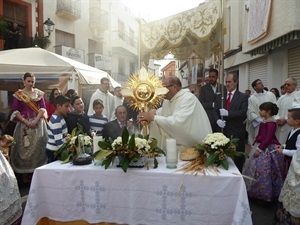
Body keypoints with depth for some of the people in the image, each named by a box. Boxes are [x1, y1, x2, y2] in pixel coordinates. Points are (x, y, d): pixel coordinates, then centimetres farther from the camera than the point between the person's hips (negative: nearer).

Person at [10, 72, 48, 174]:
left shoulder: (39, 93, 8)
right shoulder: (18, 94, 4)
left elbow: (43, 108, 1)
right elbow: (14, 111, -2)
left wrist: (36, 120, -13)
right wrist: (25, 121, -13)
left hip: (38, 123, 1)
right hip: (23, 123, -1)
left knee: (38, 146, -2)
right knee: (23, 147, 0)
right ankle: (24, 173, 7)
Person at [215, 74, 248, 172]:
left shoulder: (243, 97, 1)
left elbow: (243, 112, -12)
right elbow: (215, 111, 10)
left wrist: (228, 113, -23)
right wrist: (218, 120, -10)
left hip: (236, 132, -3)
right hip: (222, 130, 3)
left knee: (237, 158, 3)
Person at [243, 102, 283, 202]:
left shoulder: (271, 123, -17)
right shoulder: (264, 121, 9)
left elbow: (268, 138, -21)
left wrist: (260, 149, -21)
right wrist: (254, 146, 13)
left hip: (268, 149, -10)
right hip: (260, 147, 10)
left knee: (263, 171, -4)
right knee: (254, 167, 16)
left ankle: (265, 194, 13)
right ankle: (255, 191, 32)